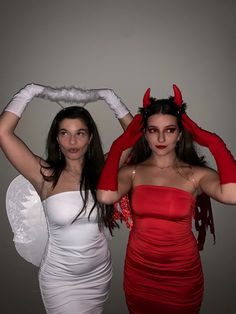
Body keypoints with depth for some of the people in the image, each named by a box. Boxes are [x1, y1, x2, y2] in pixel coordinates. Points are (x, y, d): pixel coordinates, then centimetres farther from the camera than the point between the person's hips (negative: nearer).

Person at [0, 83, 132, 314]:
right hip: (59, 279, -3)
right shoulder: (45, 176, -14)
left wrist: (106, 96, -7)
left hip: (99, 273, 3)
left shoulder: (102, 170, -7)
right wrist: (32, 91, -15)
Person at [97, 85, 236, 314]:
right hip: (139, 272, 1)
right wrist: (118, 147, -15)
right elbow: (105, 196, -27)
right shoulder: (132, 172, -7)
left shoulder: (197, 174, -10)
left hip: (183, 275, -1)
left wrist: (214, 143, -19)